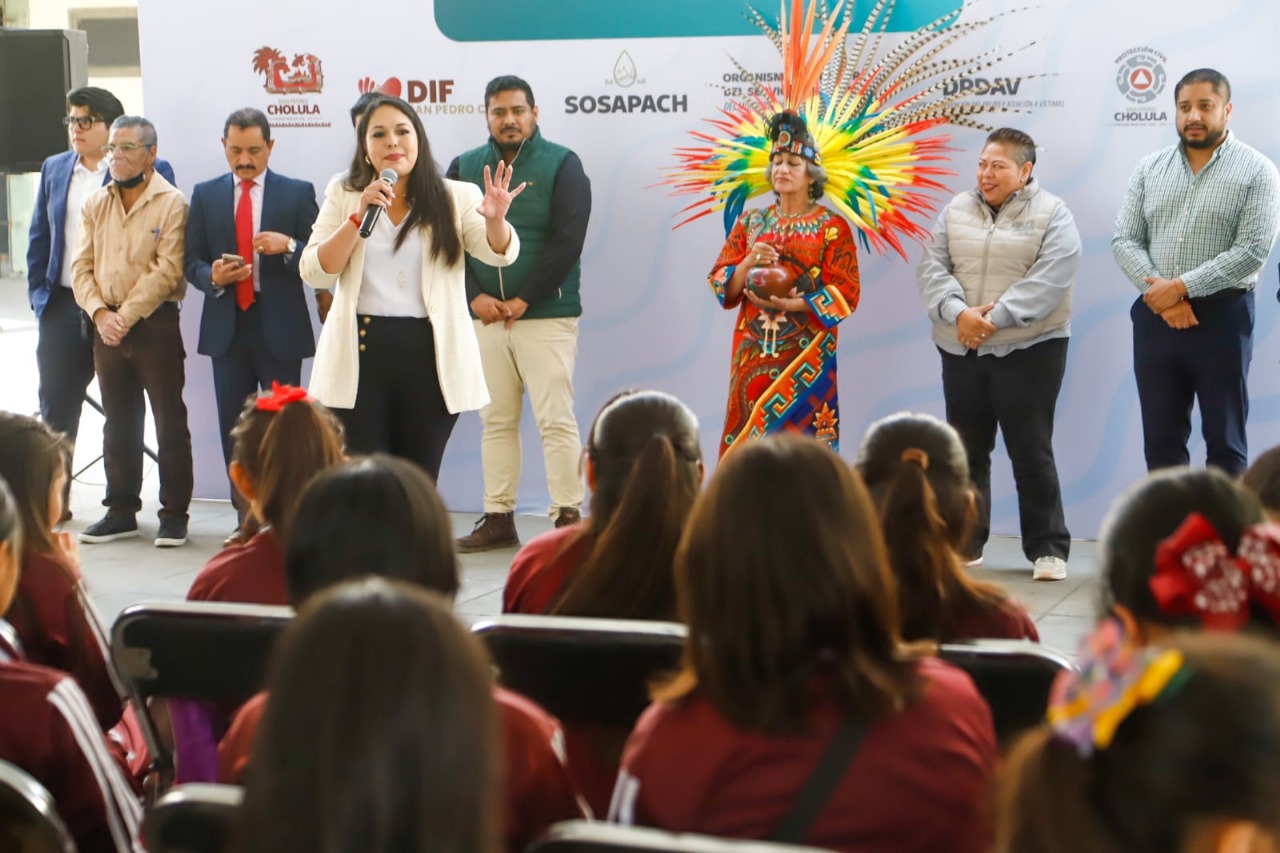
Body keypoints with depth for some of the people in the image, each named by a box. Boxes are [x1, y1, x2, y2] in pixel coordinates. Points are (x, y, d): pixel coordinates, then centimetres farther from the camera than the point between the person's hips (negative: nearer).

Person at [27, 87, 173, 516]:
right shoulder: (54, 170, 12)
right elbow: (39, 239, 16)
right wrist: (39, 295, 7)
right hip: (63, 306, 5)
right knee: (56, 408, 9)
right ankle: (53, 501, 19)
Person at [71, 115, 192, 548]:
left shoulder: (171, 203, -6)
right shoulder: (96, 204, 12)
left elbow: (167, 270, -14)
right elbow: (82, 266, 8)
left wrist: (126, 315, -15)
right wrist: (99, 313, -8)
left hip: (156, 325, -5)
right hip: (107, 329, 6)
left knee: (170, 423, -1)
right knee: (118, 425, 12)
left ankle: (174, 515, 5)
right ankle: (121, 512, 20)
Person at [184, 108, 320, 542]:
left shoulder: (298, 193, 3)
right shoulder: (205, 195, 10)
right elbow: (191, 261, 9)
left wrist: (289, 246, -19)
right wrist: (213, 277, -12)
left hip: (280, 327, -3)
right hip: (226, 326, 3)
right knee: (234, 427, 5)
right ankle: (245, 518, 13)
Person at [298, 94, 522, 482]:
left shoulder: (455, 197, 5)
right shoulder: (344, 196, 8)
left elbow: (498, 253, -10)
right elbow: (314, 272, -1)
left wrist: (495, 220, -33)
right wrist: (359, 216, -13)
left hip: (431, 355, 0)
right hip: (361, 354, 0)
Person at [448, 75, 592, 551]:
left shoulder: (562, 166, -1)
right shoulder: (464, 168, 10)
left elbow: (568, 241, -9)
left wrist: (523, 300, -13)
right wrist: (474, 296, -7)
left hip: (546, 315, -4)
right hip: (485, 316, 4)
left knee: (556, 421, -6)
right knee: (495, 421, 8)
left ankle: (568, 518, -1)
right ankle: (498, 520, 13)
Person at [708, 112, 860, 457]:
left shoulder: (833, 228, 0)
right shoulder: (750, 222, 11)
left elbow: (847, 293, -6)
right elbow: (720, 281, 6)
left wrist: (791, 305, -17)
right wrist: (749, 263, -14)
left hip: (805, 356, -3)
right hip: (753, 353, 3)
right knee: (748, 440, -1)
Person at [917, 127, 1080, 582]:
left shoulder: (1052, 214, -4)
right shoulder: (957, 210, 9)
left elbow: (1049, 280, -15)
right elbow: (932, 268, 2)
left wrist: (996, 318, -21)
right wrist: (957, 313, -16)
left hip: (1028, 350, -4)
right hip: (961, 350, 4)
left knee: (1032, 452, -2)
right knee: (966, 450, 10)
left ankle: (1048, 549, 5)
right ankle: (963, 543, 19)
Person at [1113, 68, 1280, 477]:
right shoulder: (1150, 168, 8)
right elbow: (1124, 239, 3)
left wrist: (1181, 287, -17)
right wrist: (1160, 295, -13)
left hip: (1222, 317, -4)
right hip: (1155, 315, 4)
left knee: (1224, 439, 3)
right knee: (1160, 437, 9)